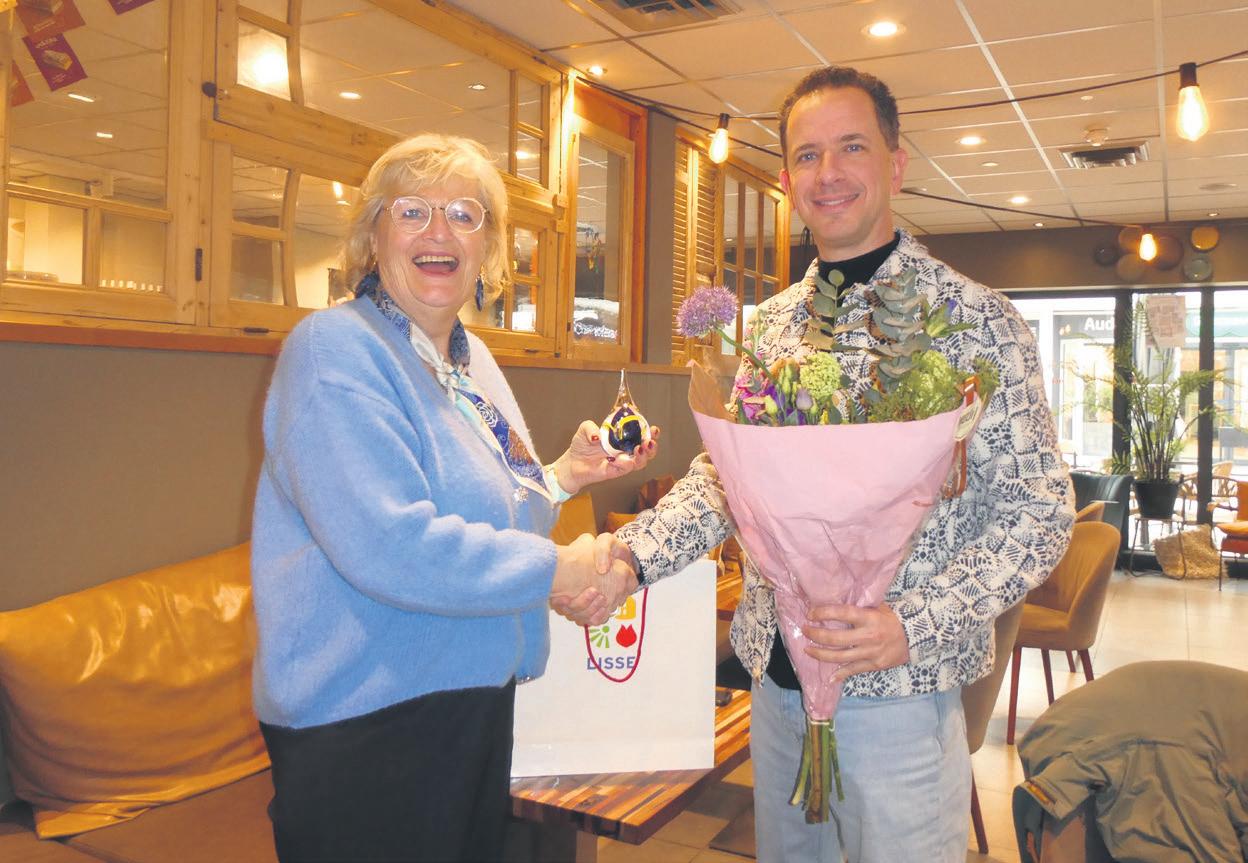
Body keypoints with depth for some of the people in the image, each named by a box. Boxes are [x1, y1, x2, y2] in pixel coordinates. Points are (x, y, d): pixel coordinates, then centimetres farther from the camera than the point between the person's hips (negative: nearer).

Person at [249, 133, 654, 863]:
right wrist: (560, 569, -19)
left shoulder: (473, 359, 10)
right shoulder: (337, 349, -16)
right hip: (366, 724, -8)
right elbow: (389, 548, -27)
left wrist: (566, 475, 4)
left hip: (476, 709, 8)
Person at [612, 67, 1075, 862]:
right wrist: (630, 554, -6)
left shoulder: (975, 318, -10)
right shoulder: (770, 324, 6)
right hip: (776, 677, 5)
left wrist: (917, 626, -23)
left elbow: (1039, 511, -11)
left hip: (899, 692, -5)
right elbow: (722, 476, 9)